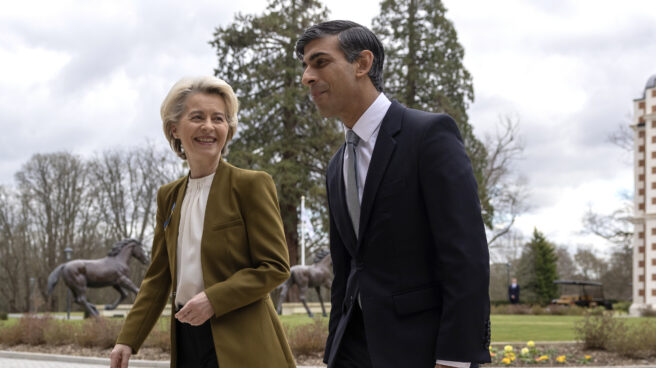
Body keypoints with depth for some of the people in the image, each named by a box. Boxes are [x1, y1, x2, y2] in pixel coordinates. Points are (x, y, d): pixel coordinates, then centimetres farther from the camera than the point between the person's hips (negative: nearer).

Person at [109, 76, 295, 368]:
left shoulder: (252, 184, -3)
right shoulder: (168, 196, 14)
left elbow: (276, 266, -7)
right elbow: (158, 277, 17)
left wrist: (213, 300, -17)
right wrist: (127, 340, 8)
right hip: (187, 343, 5)